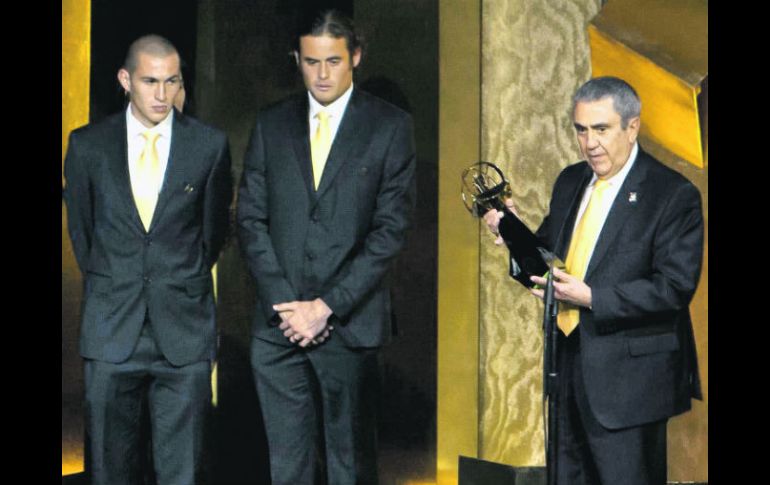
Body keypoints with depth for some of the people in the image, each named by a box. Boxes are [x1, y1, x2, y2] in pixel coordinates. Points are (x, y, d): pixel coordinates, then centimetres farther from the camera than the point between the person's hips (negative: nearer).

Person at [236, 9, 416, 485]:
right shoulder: (271, 125, 10)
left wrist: (328, 307, -11)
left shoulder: (390, 126, 1)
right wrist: (285, 304, -6)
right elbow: (251, 218, 7)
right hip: (278, 322, 3)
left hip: (349, 323, -2)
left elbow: (391, 228, -5)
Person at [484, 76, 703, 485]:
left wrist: (592, 297, -24)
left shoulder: (674, 195, -11)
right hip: (567, 369, 7)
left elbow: (675, 287, -17)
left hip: (626, 377, -7)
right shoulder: (571, 182, 11)